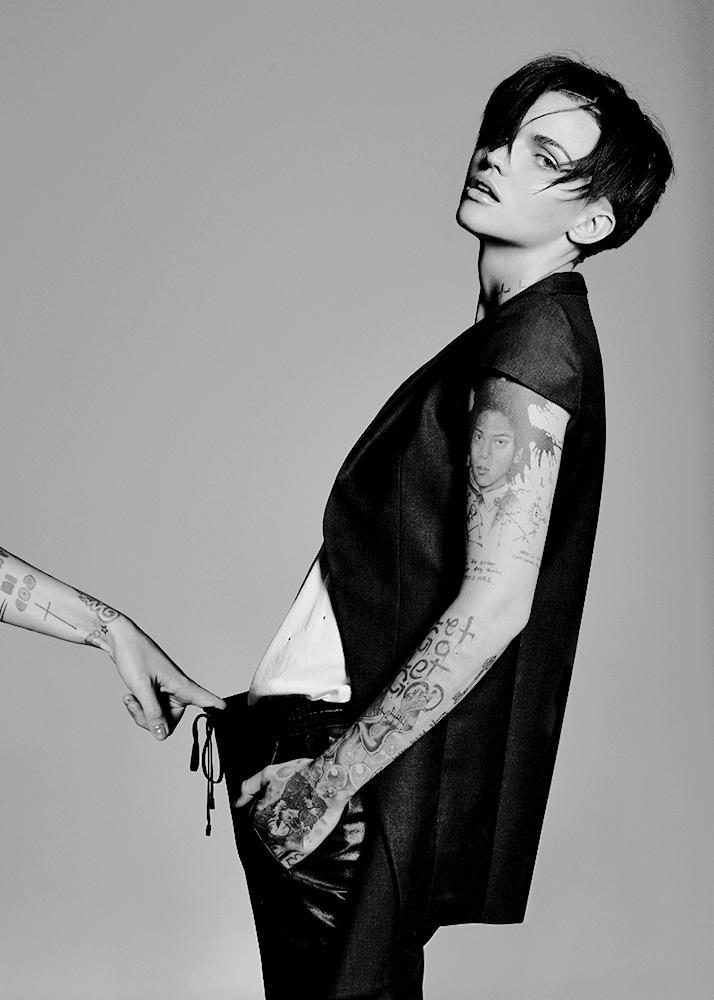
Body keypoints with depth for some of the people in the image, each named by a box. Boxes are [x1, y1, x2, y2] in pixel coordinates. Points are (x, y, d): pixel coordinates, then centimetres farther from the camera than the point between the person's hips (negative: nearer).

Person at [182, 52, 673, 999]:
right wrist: (264, 715, 17)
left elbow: (492, 608, -22)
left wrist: (327, 776, -18)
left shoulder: (535, 344, -15)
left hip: (367, 766, -9)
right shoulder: (518, 331, 14)